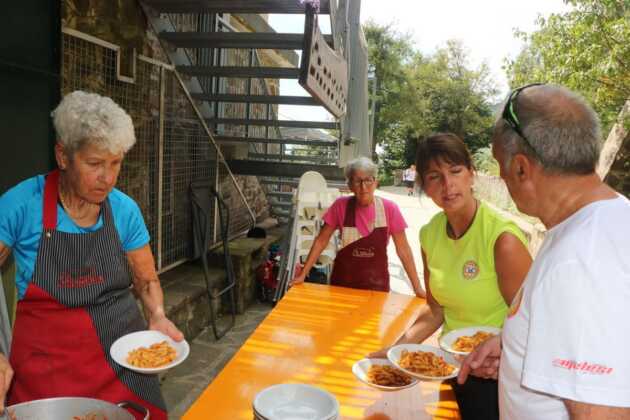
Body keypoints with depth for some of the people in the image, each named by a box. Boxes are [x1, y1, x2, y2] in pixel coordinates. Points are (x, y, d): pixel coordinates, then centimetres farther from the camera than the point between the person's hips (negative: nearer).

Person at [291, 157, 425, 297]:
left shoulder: (389, 208, -12)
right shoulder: (340, 206, -11)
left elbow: (403, 249, -7)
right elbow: (321, 241, -4)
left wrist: (417, 287, -8)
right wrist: (303, 274, -8)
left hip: (376, 283, 0)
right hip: (342, 281, 1)